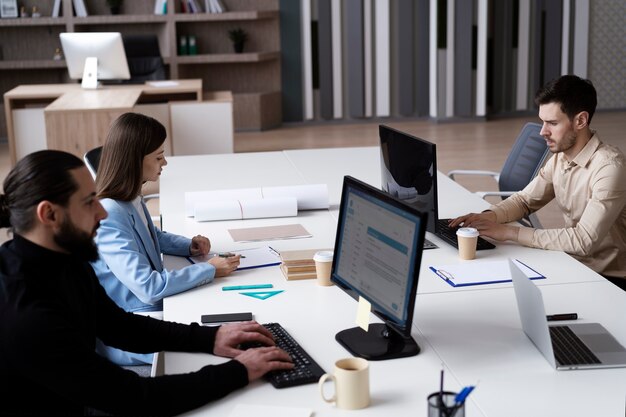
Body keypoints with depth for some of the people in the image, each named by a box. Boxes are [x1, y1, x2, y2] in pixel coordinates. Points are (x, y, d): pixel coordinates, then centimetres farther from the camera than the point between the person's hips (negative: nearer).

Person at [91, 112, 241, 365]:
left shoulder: (132, 198, 3)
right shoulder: (108, 216, -25)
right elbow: (149, 288, -28)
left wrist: (189, 246, 6)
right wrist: (210, 270, -19)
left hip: (151, 306, 9)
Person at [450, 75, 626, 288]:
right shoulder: (560, 157, 2)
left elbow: (583, 241, -29)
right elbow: (524, 200, 13)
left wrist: (511, 232, -26)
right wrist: (488, 216, -9)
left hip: (609, 280, -7)